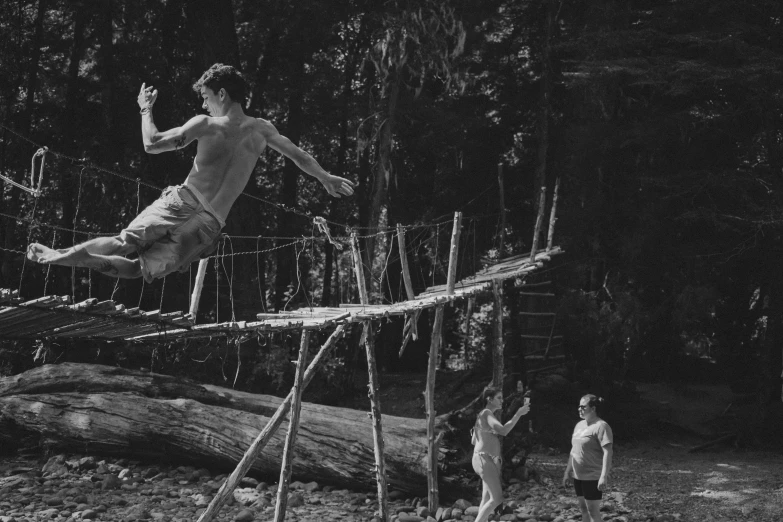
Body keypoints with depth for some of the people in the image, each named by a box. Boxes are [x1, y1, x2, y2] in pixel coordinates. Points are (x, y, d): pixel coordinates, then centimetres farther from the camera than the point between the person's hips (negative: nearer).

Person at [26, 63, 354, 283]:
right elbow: (299, 156, 18)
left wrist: (146, 109, 13)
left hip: (182, 203, -3)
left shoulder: (205, 125, -3)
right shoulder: (261, 130, 8)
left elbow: (152, 144, -3)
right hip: (210, 227, 3)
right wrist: (326, 179, 34)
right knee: (140, 269, 5)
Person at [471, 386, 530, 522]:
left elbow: (474, 440, 23)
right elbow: (503, 430, -26)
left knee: (487, 498, 8)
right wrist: (519, 414, -22)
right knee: (496, 499, -14)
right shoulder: (486, 413, -11)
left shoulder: (485, 415, 19)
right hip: (485, 460, -10)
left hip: (489, 460, 10)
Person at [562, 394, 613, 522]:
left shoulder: (601, 426, -15)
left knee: (593, 510, -2)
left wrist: (603, 476, -26)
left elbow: (607, 453, -20)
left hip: (593, 477, -8)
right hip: (578, 476, 8)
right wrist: (567, 472, 18)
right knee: (583, 508, 13)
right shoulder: (579, 425, 11)